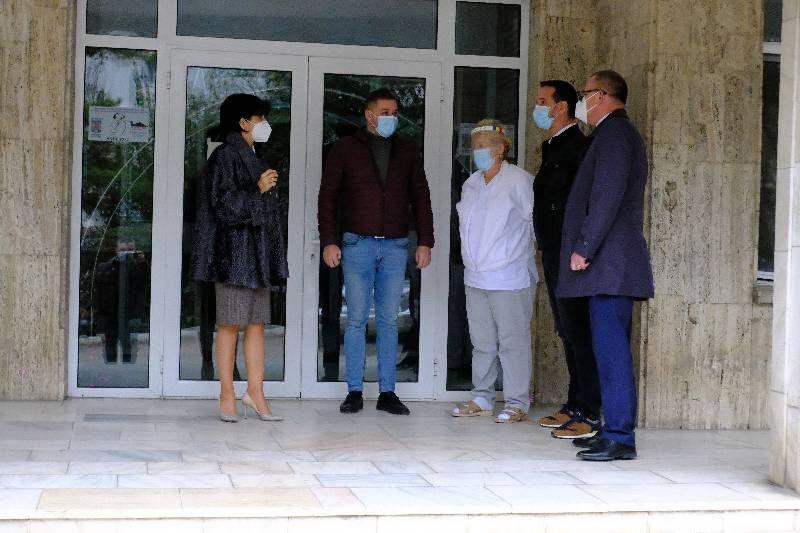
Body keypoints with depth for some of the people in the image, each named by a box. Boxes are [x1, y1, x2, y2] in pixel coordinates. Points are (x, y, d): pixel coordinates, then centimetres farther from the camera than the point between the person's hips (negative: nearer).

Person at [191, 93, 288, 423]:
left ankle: (255, 392, 8)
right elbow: (223, 204, -17)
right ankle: (227, 397, 0)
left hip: (257, 254, 9)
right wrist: (258, 190, -13)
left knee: (257, 323, 6)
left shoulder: (252, 158, 20)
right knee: (230, 324, -4)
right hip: (234, 252, -9)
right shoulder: (225, 156, -8)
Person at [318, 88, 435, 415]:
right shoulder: (346, 148, 3)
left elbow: (420, 197, 11)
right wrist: (328, 241, -7)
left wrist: (425, 242, 4)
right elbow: (328, 196, 2)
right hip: (358, 244, -2)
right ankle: (354, 392, 6)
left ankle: (387, 392, 9)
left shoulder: (408, 150, 10)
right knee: (356, 320, 0)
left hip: (396, 245, 2)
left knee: (389, 321, 5)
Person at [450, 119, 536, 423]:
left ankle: (517, 403, 4)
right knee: (482, 342, 13)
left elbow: (538, 222, -5)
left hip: (509, 279, -7)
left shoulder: (519, 182, -10)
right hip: (475, 278, 7)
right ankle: (482, 399, 21)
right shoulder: (470, 185, 13)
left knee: (512, 342, -2)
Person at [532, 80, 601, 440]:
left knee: (578, 332, -9)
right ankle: (574, 406, 21)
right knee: (568, 332, 14)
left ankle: (589, 415, -7)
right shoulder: (552, 147, 19)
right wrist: (545, 245, 17)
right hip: (554, 254, 10)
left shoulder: (577, 146, -12)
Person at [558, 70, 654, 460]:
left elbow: (607, 196, -19)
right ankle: (614, 430, 16)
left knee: (611, 350, -11)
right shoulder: (619, 132, 23)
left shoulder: (613, 133, -9)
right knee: (610, 349, 12)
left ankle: (619, 438, -10)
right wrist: (586, 248, 21)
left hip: (609, 264, -11)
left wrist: (583, 248, -17)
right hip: (612, 266, 11)